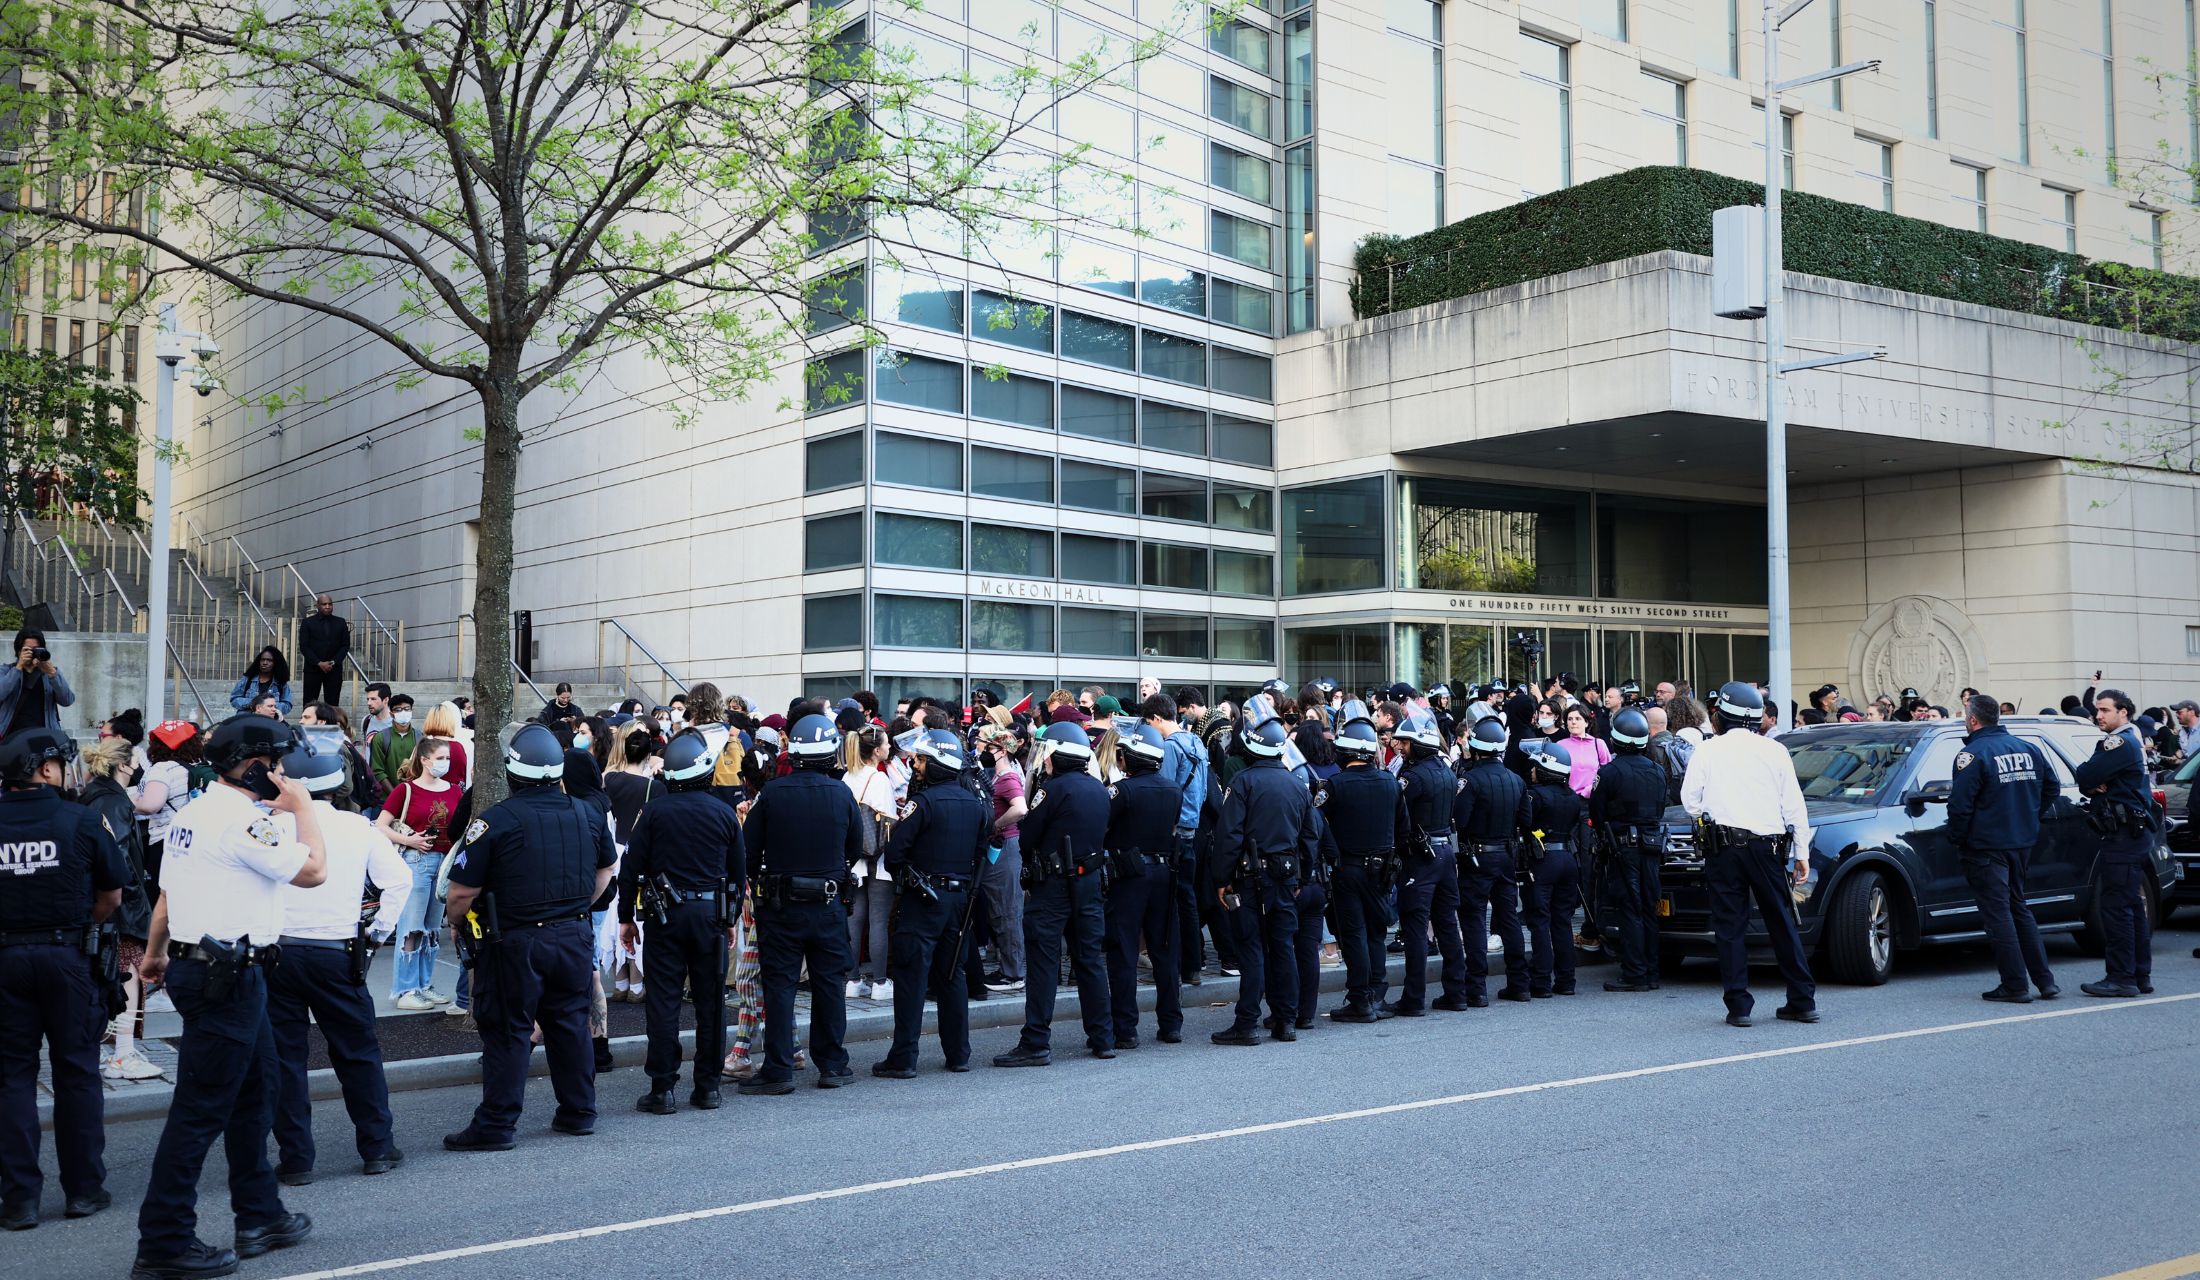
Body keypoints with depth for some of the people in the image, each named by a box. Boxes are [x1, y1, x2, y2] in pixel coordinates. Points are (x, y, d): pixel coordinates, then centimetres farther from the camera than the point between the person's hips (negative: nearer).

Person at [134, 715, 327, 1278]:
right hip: (227, 978, -11)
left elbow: (167, 893, 20)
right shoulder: (245, 818, -19)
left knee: (255, 1091, 18)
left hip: (196, 965, 11)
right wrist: (302, 807, -2)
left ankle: (259, 1216, 27)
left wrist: (155, 954, 33)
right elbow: (312, 870, -14)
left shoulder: (192, 814, 12)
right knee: (200, 1109, -4)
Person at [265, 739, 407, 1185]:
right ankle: (377, 1148, 19)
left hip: (277, 952, 0)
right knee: (359, 1052, 13)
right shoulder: (358, 828, -1)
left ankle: (295, 1160, 11)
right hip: (337, 954, 0)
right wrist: (380, 930, 9)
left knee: (284, 1056, 8)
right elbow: (399, 878, -1)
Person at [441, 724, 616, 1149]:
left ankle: (495, 1125, 8)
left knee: (507, 1031, 3)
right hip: (574, 937, 5)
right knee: (570, 1024, 15)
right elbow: (605, 869, 18)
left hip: (514, 943, -5)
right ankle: (579, 1112, 24)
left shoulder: (495, 821, -15)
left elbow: (462, 892, -14)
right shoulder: (587, 814, 2)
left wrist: (456, 923, 6)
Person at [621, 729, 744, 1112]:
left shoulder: (654, 812, -5)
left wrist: (626, 917, 4)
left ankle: (662, 1089, 1)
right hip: (712, 915, 2)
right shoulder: (724, 814, 3)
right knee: (710, 1001, 9)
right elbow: (739, 871, 8)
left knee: (664, 1001, 1)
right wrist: (731, 919, 18)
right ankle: (708, 1087, 14)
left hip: (667, 914, -2)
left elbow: (631, 867, -5)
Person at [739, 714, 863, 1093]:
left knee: (779, 985, 3)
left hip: (779, 905, -1)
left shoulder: (772, 792, -10)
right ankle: (832, 1065, 17)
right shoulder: (842, 795, -5)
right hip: (828, 905, 1)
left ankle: (778, 1070, 4)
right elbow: (855, 849, 6)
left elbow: (749, 849, -5)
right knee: (829, 983, 11)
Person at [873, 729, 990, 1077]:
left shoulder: (925, 800, -14)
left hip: (923, 900, -7)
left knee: (911, 977, -3)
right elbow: (982, 851, 12)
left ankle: (903, 1058, -2)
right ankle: (959, 1054, 18)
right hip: (961, 898, 7)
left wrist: (902, 874, 4)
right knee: (951, 975, 15)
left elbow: (894, 853, -14)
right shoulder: (975, 802, 7)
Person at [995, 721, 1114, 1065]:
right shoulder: (1099, 789, 8)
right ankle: (1102, 1038, 19)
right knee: (1090, 959, 14)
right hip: (1089, 880, 7)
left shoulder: (1053, 788, -15)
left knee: (1043, 962, -3)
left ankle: (1036, 1043, -3)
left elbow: (1027, 836, -11)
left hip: (1052, 884, -7)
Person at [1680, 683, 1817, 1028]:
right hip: (1767, 846, 2)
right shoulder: (1774, 751, 5)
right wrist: (1802, 853, 11)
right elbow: (1794, 806, 6)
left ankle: (1739, 1006, 0)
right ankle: (1802, 1002, 15)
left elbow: (1690, 800, 1)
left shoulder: (1707, 751, 1)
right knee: (1782, 924, 11)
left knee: (1730, 928, 2)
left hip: (1722, 847, -2)